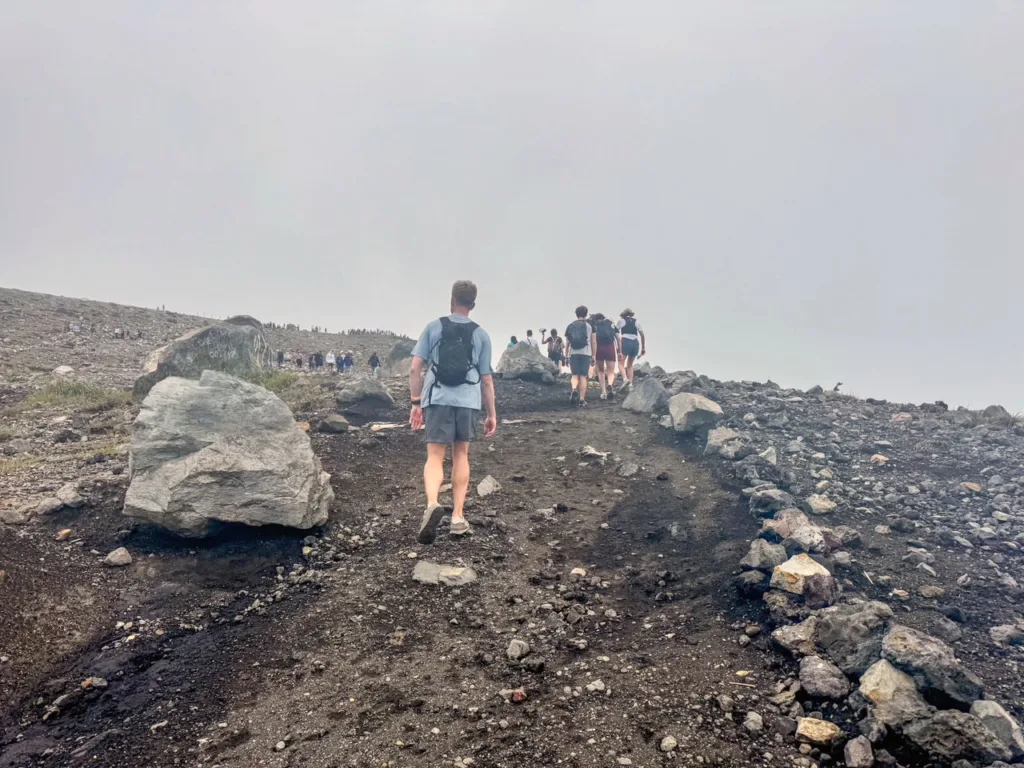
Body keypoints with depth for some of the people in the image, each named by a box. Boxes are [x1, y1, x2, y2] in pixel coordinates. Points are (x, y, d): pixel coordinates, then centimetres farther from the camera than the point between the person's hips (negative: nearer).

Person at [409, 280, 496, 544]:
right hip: (468, 401, 1)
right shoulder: (481, 334, 8)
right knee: (461, 456, 15)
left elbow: (415, 369, 2)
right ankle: (458, 517, 16)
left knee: (434, 457, 3)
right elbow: (486, 379, 7)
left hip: (437, 399, -1)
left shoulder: (433, 327, 6)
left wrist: (416, 403, 10)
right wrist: (492, 414, 14)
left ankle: (432, 504, -24)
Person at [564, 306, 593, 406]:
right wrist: (593, 355, 10)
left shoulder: (570, 326, 9)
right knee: (583, 376, 3)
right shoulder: (590, 326, 6)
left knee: (575, 375, 8)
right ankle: (582, 399, 2)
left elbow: (567, 342, 8)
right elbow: (593, 342, 3)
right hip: (586, 353, -1)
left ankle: (574, 389, -22)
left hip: (573, 353, 1)